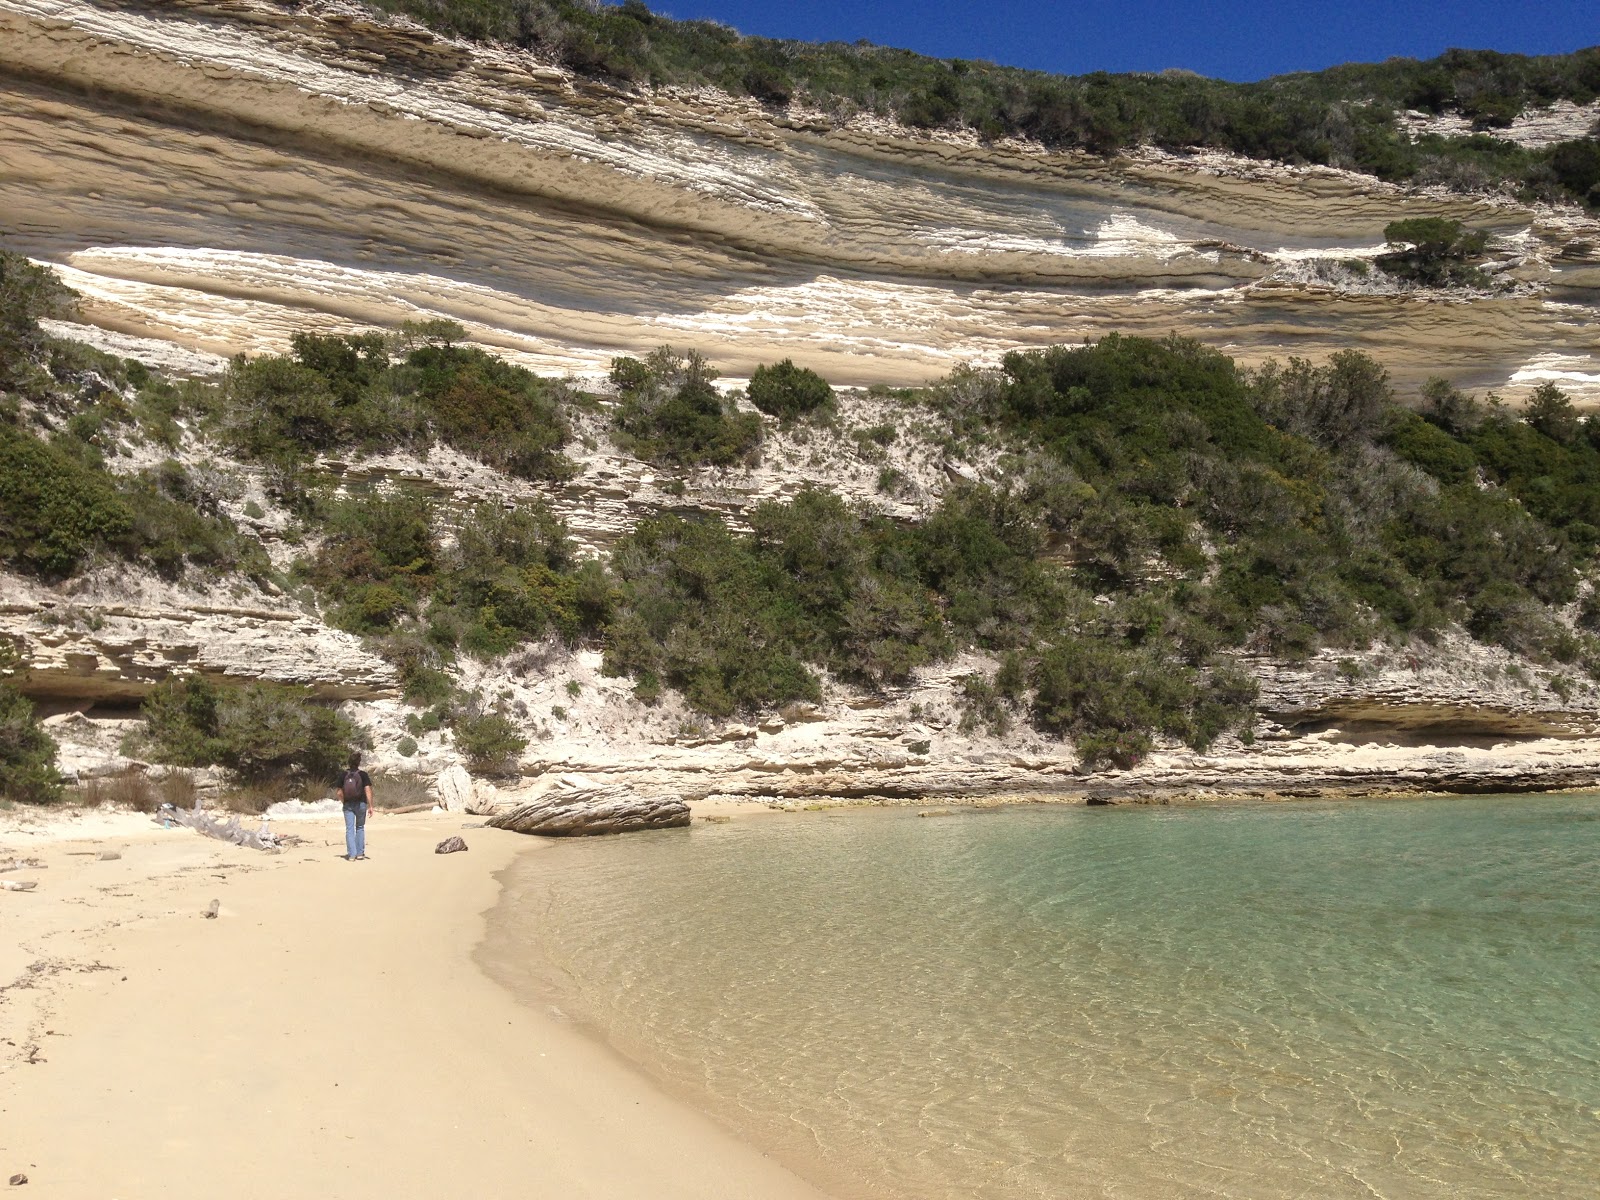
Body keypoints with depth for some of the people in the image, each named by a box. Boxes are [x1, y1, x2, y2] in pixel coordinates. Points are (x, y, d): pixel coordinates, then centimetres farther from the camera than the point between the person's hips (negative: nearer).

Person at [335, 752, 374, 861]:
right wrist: (370, 805, -11)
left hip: (348, 805, 1)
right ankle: (360, 853, 18)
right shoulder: (363, 775, -8)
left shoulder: (343, 775, -2)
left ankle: (351, 854, -2)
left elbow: (337, 791, -3)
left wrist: (344, 800, 12)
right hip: (361, 804, -1)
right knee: (360, 827, 16)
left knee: (349, 829, 4)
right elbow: (368, 790, -14)